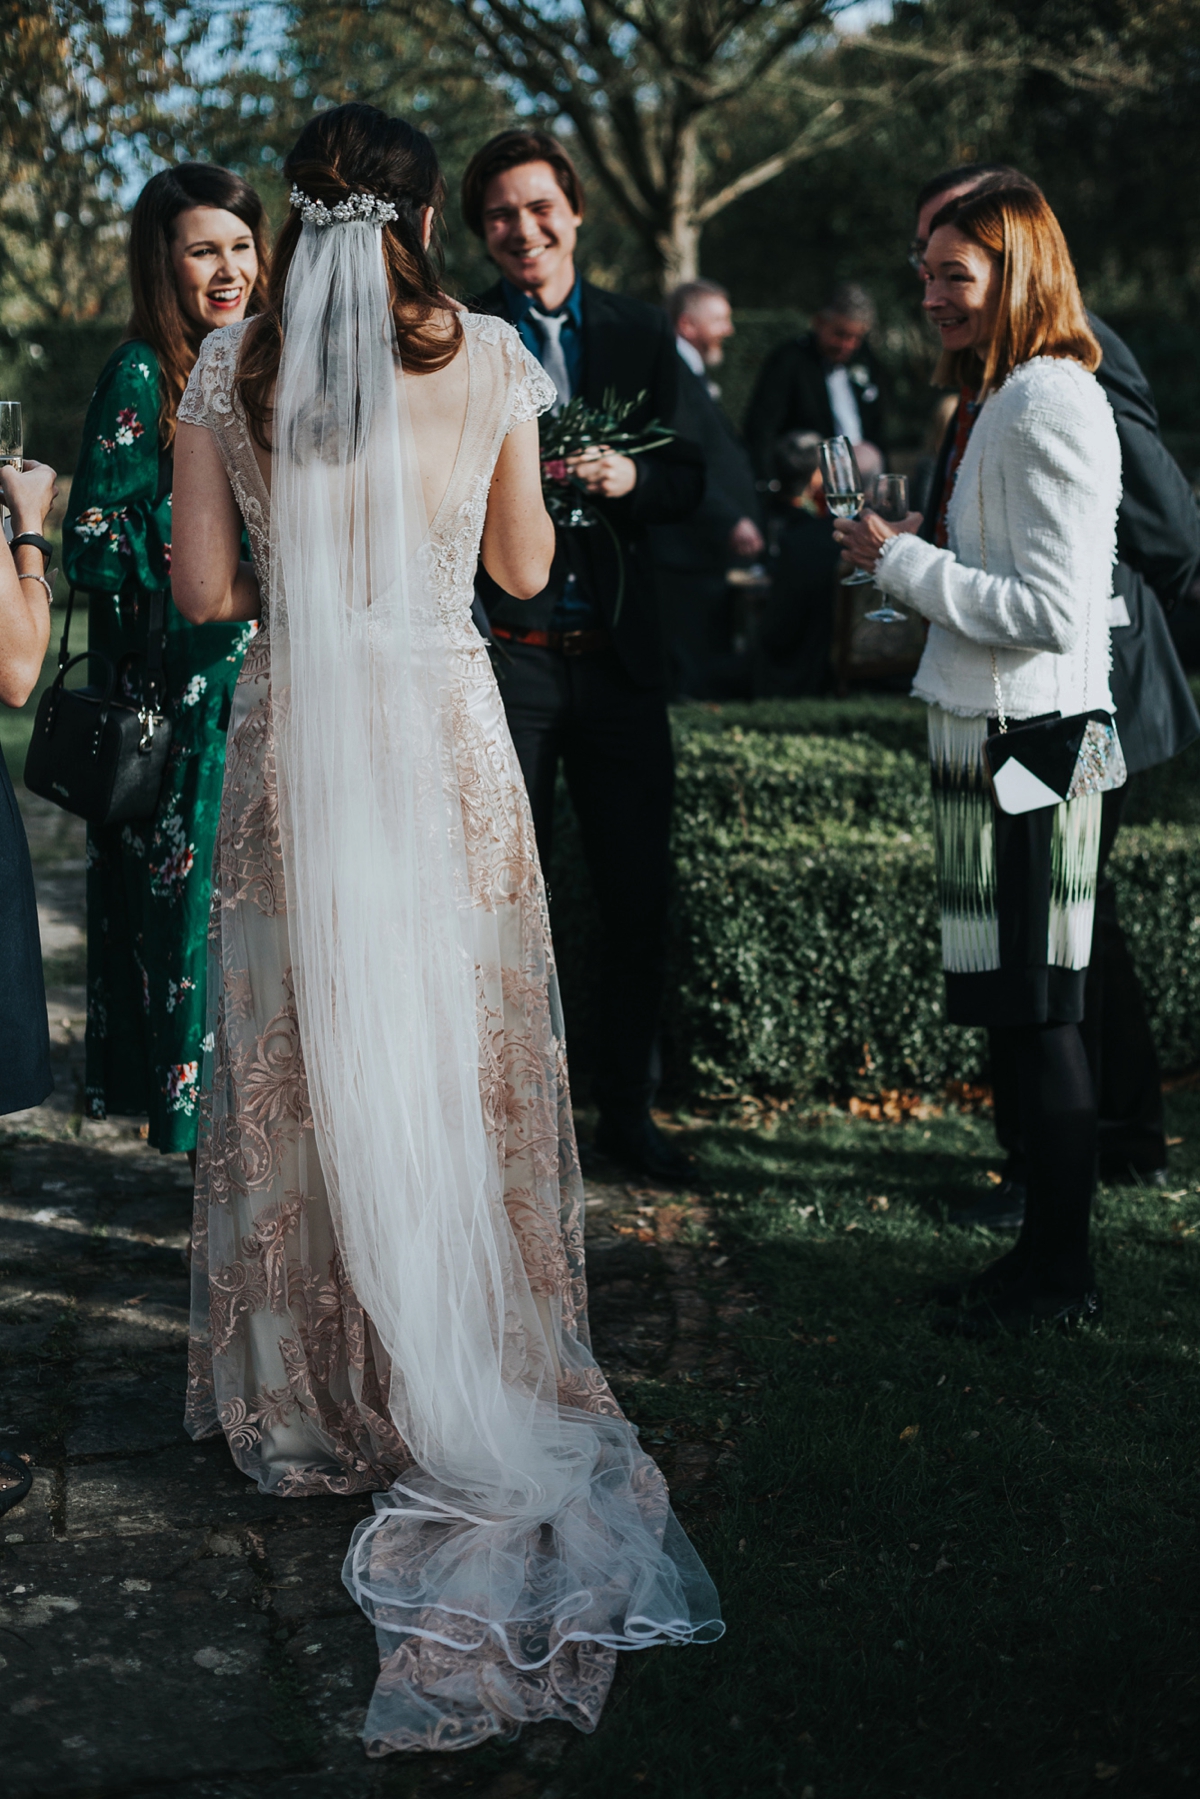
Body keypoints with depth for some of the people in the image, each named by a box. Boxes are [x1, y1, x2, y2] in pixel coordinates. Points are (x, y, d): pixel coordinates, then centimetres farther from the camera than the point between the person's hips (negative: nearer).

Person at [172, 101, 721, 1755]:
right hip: (445, 733, 0)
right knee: (458, 1057, 9)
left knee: (302, 1056, 10)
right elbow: (525, 567, 7)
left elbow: (205, 587, -1)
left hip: (296, 737, 1)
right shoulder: (489, 358, -2)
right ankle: (470, 1382, 17)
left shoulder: (233, 367, -1)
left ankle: (306, 1391, 19)